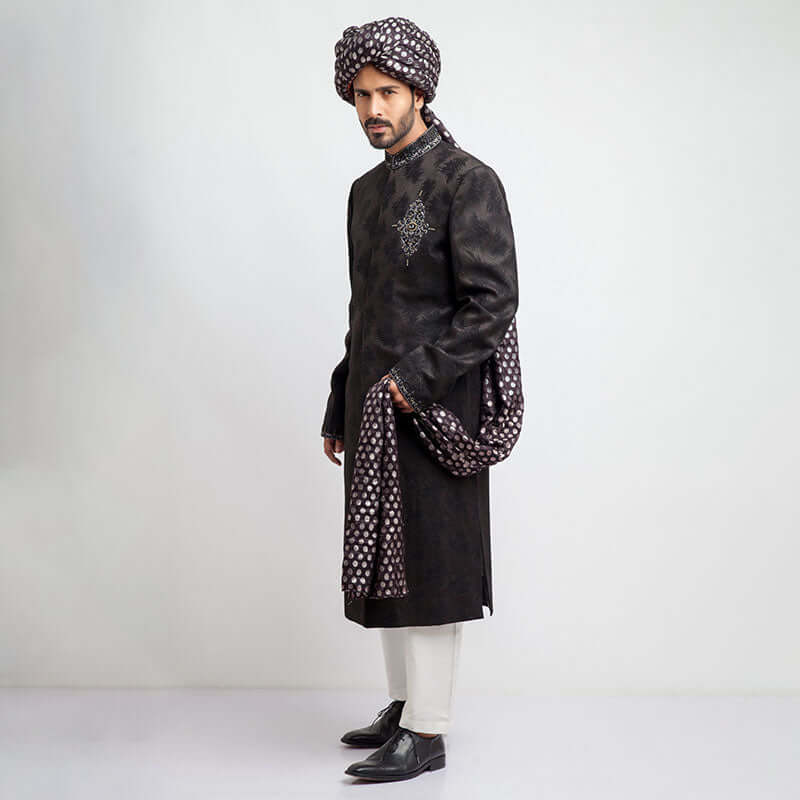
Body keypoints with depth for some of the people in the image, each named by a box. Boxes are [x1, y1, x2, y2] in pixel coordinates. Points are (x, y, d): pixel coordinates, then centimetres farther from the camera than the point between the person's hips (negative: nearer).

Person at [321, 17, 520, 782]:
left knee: (431, 566, -3)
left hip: (432, 411, -8)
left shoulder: (468, 181, -9)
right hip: (374, 410, 8)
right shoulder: (366, 190, 16)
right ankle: (405, 702, 24)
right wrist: (339, 412, 18)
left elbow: (494, 303, -15)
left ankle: (427, 732, 3)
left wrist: (418, 377, -19)